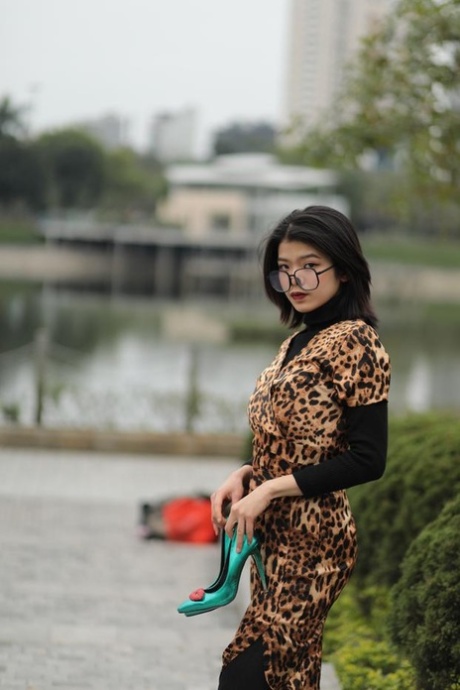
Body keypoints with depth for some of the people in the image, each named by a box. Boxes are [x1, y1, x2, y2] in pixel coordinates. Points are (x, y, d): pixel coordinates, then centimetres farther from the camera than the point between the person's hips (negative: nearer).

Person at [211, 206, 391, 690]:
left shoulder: (355, 342, -12)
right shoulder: (299, 341, 13)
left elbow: (367, 460, -17)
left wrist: (269, 490, -16)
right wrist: (245, 475, 0)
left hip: (311, 540, -8)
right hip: (275, 537, 8)